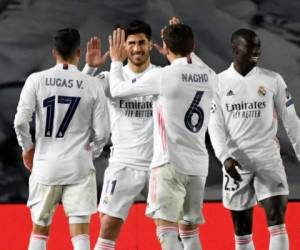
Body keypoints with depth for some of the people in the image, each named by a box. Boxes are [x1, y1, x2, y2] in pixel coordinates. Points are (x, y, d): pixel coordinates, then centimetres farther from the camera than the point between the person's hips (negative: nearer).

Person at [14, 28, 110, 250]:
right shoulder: (92, 85, -2)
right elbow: (102, 132, -2)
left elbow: (20, 122, -8)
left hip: (45, 165, 1)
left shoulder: (36, 80, -3)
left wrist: (27, 147, 10)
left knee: (40, 229, 15)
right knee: (80, 231, -2)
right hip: (79, 166, -1)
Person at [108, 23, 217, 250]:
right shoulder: (208, 76, 6)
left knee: (166, 229, -11)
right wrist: (183, 39, 39)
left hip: (170, 163, -6)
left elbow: (118, 90, 4)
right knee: (189, 230, 14)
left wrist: (116, 61, 21)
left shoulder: (162, 76, -10)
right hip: (199, 163, 6)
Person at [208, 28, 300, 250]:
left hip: (268, 159, 0)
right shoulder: (219, 82, 2)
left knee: (277, 223, -13)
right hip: (236, 163, 1)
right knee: (242, 231, 6)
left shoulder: (273, 80, 2)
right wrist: (225, 156, -16)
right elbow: (215, 125, -1)